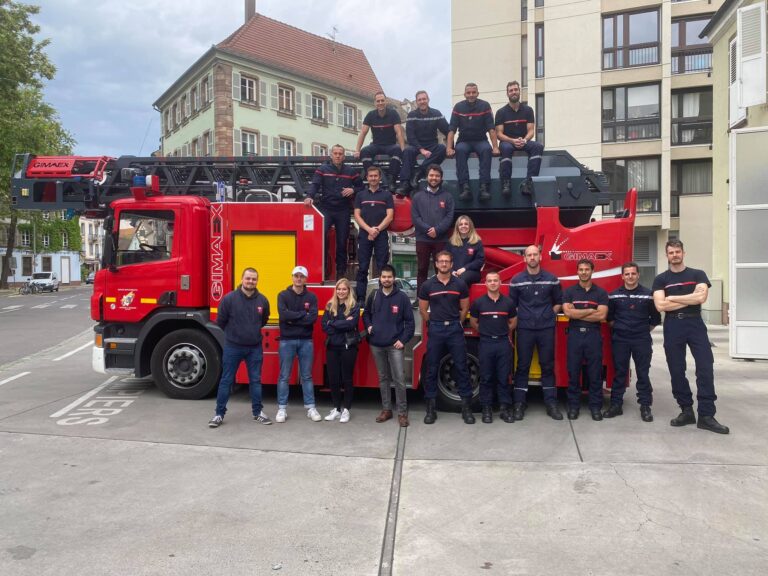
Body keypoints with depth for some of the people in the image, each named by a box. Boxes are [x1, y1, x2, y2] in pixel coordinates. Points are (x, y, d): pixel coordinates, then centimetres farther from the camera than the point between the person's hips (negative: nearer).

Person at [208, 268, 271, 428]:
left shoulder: (262, 300, -2)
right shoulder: (229, 298, -11)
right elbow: (220, 321, 1)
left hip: (255, 348, 3)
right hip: (232, 347, -2)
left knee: (255, 380, 10)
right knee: (226, 380, 5)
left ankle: (258, 412, 21)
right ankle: (219, 414, 14)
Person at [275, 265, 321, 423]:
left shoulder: (311, 297, 4)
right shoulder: (283, 295, 1)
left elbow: (313, 318, -10)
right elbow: (283, 315, -16)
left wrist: (293, 319, -13)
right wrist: (303, 313, -11)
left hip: (305, 341, 1)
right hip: (287, 341, -1)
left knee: (306, 376, 8)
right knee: (284, 376, 4)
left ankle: (311, 408, 13)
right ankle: (282, 409, 11)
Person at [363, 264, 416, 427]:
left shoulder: (402, 297, -3)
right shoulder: (374, 296, 6)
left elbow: (409, 321, -2)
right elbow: (366, 313, 21)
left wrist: (403, 340, -9)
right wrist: (368, 326, 3)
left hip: (395, 345, -3)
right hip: (376, 345, 3)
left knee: (399, 379, -5)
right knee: (383, 378, 12)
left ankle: (402, 412, 3)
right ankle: (386, 409, 22)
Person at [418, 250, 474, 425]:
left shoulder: (460, 285, 2)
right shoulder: (427, 285, 1)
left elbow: (464, 308, 10)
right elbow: (423, 310, 8)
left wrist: (455, 323, 9)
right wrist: (434, 324, 9)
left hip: (455, 329, 0)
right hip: (435, 330, 0)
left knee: (461, 368, 1)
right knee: (432, 369, 4)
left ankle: (466, 407, 9)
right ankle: (430, 408, 12)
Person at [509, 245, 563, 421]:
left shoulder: (551, 279, 3)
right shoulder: (516, 280, 1)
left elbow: (558, 302, 12)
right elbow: (511, 305, 7)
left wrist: (549, 316, 3)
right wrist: (517, 319, 1)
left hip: (546, 328, 1)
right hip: (524, 329, -1)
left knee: (548, 366, 6)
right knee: (523, 366, 3)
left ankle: (551, 403, 13)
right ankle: (519, 404, 10)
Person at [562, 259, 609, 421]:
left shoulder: (601, 292, 5)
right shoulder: (569, 291, 6)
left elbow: (601, 315, -9)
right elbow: (568, 312, -9)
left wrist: (577, 314, -8)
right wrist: (591, 310, -7)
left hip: (593, 335, 0)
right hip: (574, 334, 0)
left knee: (595, 373, 3)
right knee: (573, 372, 4)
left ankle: (595, 406, 13)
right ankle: (573, 405, 13)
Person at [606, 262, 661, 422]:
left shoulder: (648, 294, 0)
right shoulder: (614, 295, 3)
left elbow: (655, 317, 5)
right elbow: (609, 316, 11)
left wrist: (646, 330, 6)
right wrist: (617, 328, 6)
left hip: (642, 340, -1)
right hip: (620, 339, 1)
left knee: (643, 373, 3)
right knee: (619, 373, 6)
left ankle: (645, 406, 10)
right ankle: (616, 404, 12)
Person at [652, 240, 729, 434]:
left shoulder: (698, 275, 7)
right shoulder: (661, 279, 8)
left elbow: (701, 298, -12)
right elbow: (660, 306, -7)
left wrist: (672, 297, -8)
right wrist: (690, 298, -7)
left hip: (695, 324, -1)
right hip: (672, 327, 1)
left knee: (705, 368, -7)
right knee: (676, 371, 4)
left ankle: (706, 415, -4)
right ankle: (686, 411, 15)